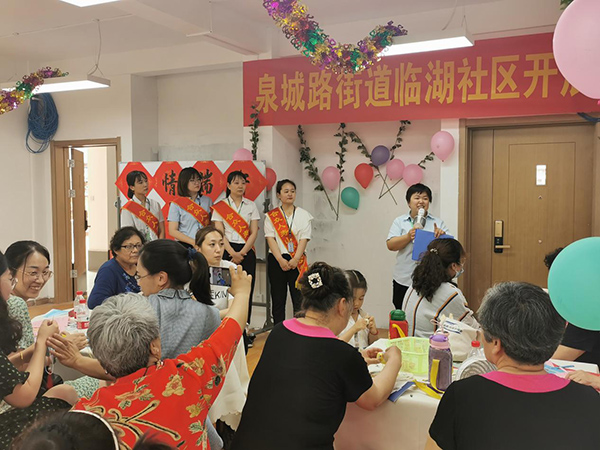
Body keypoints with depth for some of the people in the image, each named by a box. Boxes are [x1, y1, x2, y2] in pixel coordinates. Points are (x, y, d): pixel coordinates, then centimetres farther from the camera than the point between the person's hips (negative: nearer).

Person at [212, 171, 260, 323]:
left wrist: (242, 253, -8)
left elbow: (254, 232, 3)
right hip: (226, 251, -1)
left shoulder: (251, 205, 9)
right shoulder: (219, 207, 5)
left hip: (246, 251, 1)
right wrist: (233, 253, -13)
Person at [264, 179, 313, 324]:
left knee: (299, 299, -3)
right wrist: (281, 260, -14)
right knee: (278, 298, 4)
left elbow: (304, 239, -2)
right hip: (276, 260, 1)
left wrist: (295, 260, -14)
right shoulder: (271, 216, 7)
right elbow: (270, 238, -3)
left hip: (297, 261, 0)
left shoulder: (304, 215, 7)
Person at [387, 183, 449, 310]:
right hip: (404, 281, 0)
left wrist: (441, 235, -15)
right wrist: (409, 236, -19)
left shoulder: (438, 223, 11)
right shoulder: (399, 222, 8)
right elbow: (391, 245, -3)